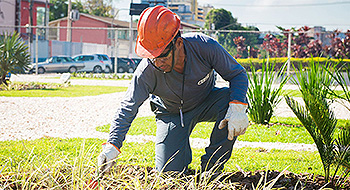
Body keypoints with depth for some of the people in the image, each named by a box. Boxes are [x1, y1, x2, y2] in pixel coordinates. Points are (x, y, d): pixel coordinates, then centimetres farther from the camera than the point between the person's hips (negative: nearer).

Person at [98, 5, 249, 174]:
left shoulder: (205, 46, -32)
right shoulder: (147, 71, -31)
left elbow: (238, 74, -19)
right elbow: (128, 108, -23)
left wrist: (237, 108, -37)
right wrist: (112, 146, -35)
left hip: (206, 102, 1)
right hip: (172, 114, 0)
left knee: (233, 100, -32)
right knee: (169, 171, -14)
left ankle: (211, 167, -16)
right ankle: (184, 153, 26)